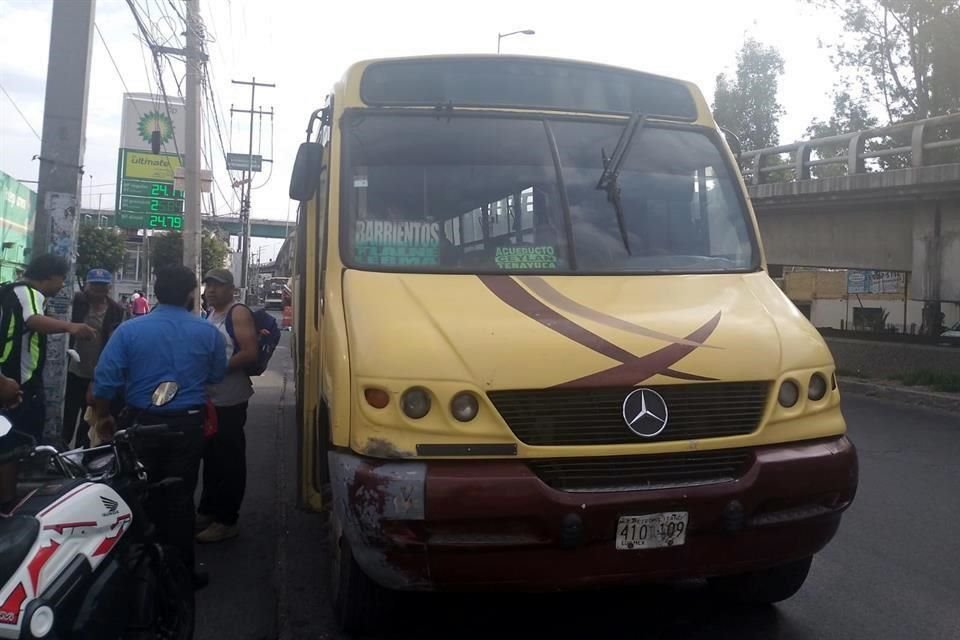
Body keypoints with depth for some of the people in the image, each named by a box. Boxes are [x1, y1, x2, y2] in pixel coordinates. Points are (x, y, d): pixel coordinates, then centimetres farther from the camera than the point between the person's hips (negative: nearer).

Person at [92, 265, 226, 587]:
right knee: (180, 498, 8)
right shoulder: (208, 332, -5)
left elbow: (105, 379, -7)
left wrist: (104, 417, 7)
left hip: (142, 422, 0)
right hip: (188, 424, 0)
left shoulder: (129, 330, -6)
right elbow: (217, 375, 6)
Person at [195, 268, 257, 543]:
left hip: (229, 401, -9)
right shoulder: (209, 316, 17)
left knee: (230, 461, -4)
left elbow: (250, 354, -18)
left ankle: (226, 521, 2)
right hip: (209, 399, 9)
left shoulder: (238, 313, -9)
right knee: (211, 457, 17)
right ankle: (207, 511, 28)